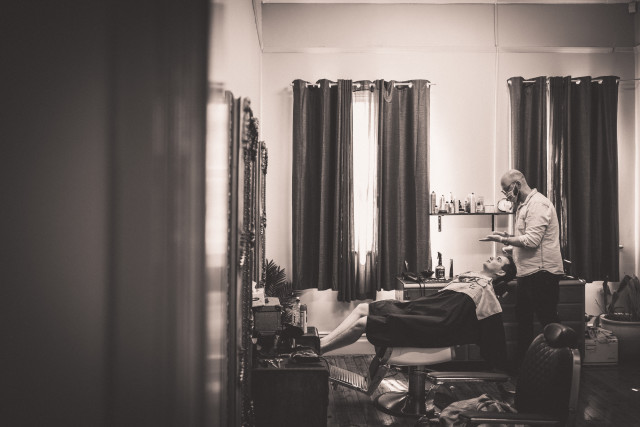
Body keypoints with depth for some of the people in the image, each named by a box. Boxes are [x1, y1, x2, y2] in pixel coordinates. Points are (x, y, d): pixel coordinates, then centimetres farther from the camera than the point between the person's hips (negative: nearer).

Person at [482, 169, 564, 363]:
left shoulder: (538, 204, -15)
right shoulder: (524, 205, 17)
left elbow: (532, 240, -24)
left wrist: (504, 239, -15)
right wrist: (509, 238, 9)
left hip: (542, 273, -11)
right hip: (528, 274, 11)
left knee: (548, 321, -5)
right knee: (523, 318, 16)